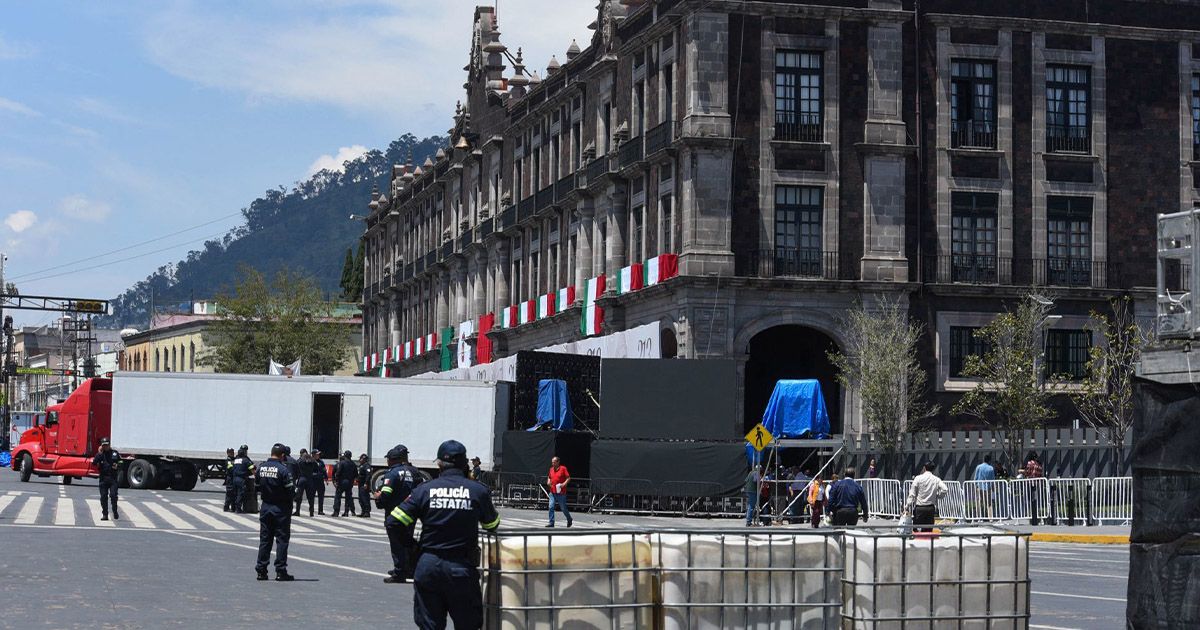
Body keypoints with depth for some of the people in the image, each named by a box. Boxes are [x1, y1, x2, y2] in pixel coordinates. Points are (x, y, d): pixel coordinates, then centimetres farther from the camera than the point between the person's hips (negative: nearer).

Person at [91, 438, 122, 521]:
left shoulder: (115, 453, 8)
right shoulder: (100, 454, 5)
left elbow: (120, 464, 17)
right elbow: (94, 463, -11)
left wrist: (117, 466, -5)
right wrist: (99, 453, -16)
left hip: (113, 478, -1)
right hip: (103, 478, 1)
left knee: (113, 495, -14)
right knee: (103, 497, 2)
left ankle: (115, 512, 0)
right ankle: (105, 514, 8)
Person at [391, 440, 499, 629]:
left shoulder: (425, 489, -1)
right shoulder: (479, 491, -4)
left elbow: (395, 521, -3)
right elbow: (492, 525, 11)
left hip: (428, 566, 1)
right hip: (462, 569, -1)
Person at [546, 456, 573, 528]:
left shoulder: (563, 468, -6)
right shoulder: (551, 469, 11)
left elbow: (568, 478, -7)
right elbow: (549, 477, 27)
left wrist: (564, 484, -21)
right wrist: (548, 481, 6)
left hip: (561, 493, -5)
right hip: (552, 492, 5)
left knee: (563, 508, 5)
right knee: (551, 507, -6)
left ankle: (569, 520, 28)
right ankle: (551, 523, -3)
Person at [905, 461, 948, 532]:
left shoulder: (918, 478, -3)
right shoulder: (936, 480, 2)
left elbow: (912, 494, -4)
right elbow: (944, 490, -11)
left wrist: (907, 506, -1)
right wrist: (937, 496, 6)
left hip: (919, 508, -2)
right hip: (931, 508, 2)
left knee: (917, 530, 0)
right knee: (928, 530, 7)